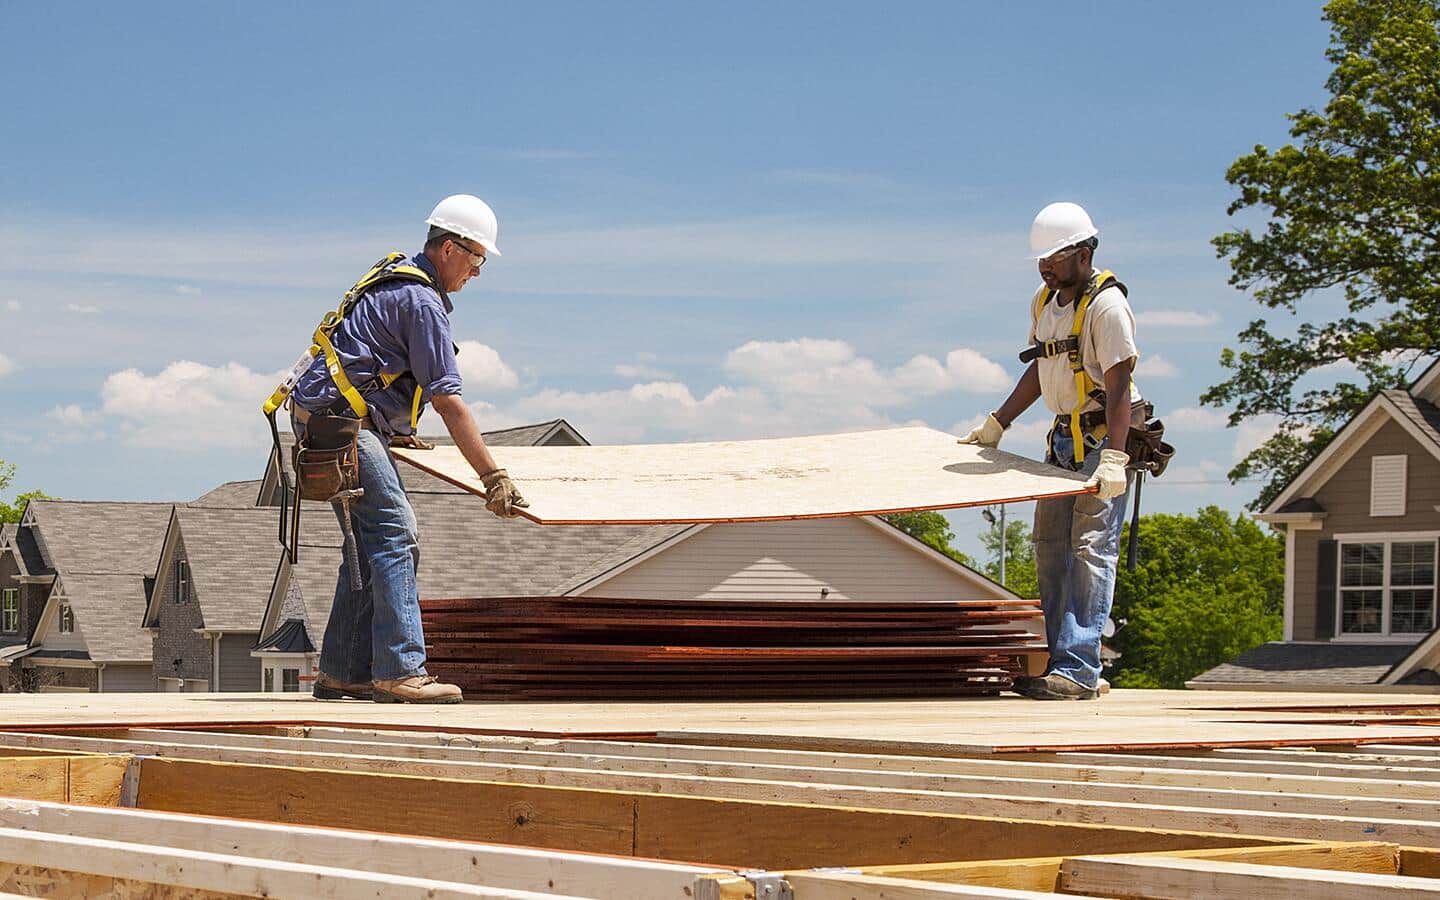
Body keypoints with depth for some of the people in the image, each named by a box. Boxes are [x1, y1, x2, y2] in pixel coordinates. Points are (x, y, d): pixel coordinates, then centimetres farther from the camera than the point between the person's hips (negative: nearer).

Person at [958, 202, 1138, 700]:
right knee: (1050, 547, 7)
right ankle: (1054, 662, 12)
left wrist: (1113, 459, -32)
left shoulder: (1107, 305, -17)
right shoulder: (1045, 301, 9)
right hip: (1065, 437, 9)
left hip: (1106, 437, -9)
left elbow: (1118, 386, -24)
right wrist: (995, 425, 23)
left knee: (1091, 548, -13)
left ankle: (1078, 669, -16)